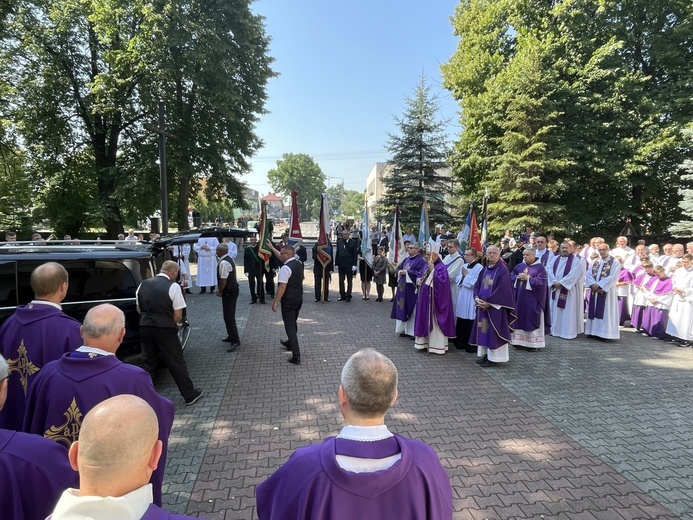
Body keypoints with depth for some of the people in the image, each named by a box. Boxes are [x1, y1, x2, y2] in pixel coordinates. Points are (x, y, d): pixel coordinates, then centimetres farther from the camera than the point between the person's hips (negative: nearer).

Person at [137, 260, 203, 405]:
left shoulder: (143, 284, 6)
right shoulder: (173, 286, -10)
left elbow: (139, 309, 14)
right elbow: (178, 315, -10)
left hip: (145, 327, 5)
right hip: (165, 329, -5)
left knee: (148, 362, 19)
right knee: (176, 362, 5)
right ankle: (190, 395, 16)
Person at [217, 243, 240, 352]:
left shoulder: (223, 263, -22)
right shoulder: (229, 259, 11)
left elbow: (223, 280, -22)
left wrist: (220, 291, -7)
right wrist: (220, 289, 15)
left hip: (229, 291, -11)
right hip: (232, 288, 11)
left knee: (229, 316, -8)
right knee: (229, 314, 19)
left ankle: (235, 340, -5)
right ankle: (231, 336, 30)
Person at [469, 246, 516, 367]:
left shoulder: (503, 270, -9)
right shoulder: (484, 270, 12)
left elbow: (503, 290, -16)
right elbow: (477, 286, 13)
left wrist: (488, 302, -18)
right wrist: (477, 298, -6)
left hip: (495, 307, -7)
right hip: (483, 305, 7)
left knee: (493, 331, -3)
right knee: (483, 329, 11)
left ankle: (494, 357, 5)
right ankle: (485, 354, 20)